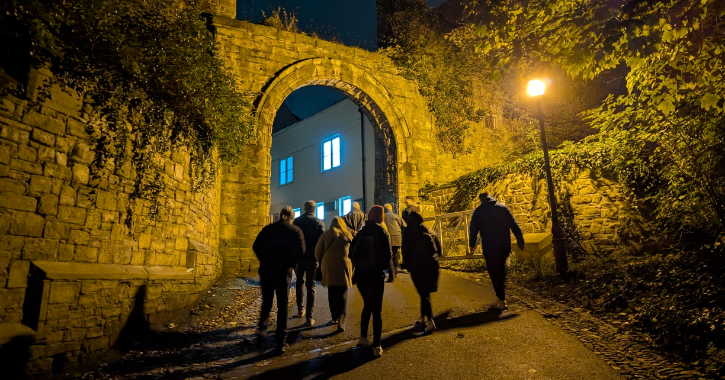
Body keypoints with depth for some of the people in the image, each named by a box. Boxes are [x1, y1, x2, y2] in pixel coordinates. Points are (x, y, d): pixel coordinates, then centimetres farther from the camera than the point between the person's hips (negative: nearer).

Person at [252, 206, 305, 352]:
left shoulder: (268, 228, 6)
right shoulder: (295, 231, -3)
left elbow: (256, 246, 2)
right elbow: (300, 251, -12)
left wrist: (265, 260, 10)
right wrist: (290, 264, 1)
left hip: (266, 269, 2)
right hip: (284, 271, -2)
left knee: (266, 302, 20)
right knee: (282, 305, 5)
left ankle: (262, 330, 13)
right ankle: (281, 340, 5)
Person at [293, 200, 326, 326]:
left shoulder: (296, 221, 1)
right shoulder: (318, 223, -7)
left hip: (298, 256, 3)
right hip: (312, 258, -3)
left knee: (300, 282, 23)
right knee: (311, 286, 1)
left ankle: (300, 310, 29)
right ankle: (309, 317, -3)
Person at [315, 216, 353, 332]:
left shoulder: (325, 235, 1)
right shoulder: (347, 235, 2)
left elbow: (317, 252, 3)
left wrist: (322, 264, 17)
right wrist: (351, 267, 20)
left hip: (328, 267, 1)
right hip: (343, 267, -1)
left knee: (332, 293, 16)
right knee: (342, 294, 1)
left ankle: (334, 317, 23)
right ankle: (341, 319, -16)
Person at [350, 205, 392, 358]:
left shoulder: (360, 233, 4)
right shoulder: (382, 233, -9)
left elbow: (351, 252, 4)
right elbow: (387, 255, -13)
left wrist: (359, 265, 12)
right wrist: (382, 267, 5)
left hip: (360, 274, 5)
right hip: (375, 275, -4)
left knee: (367, 305, 24)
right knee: (376, 310, 3)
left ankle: (363, 337, 28)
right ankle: (376, 346, 3)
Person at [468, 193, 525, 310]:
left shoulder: (479, 211, 0)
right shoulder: (503, 208, 8)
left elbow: (473, 229, -1)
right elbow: (514, 225, 5)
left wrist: (472, 244, 9)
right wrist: (520, 240, 8)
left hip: (489, 247, -4)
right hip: (505, 245, 4)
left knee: (494, 272, 2)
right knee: (501, 269, 21)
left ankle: (502, 301, 2)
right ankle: (502, 294, 25)